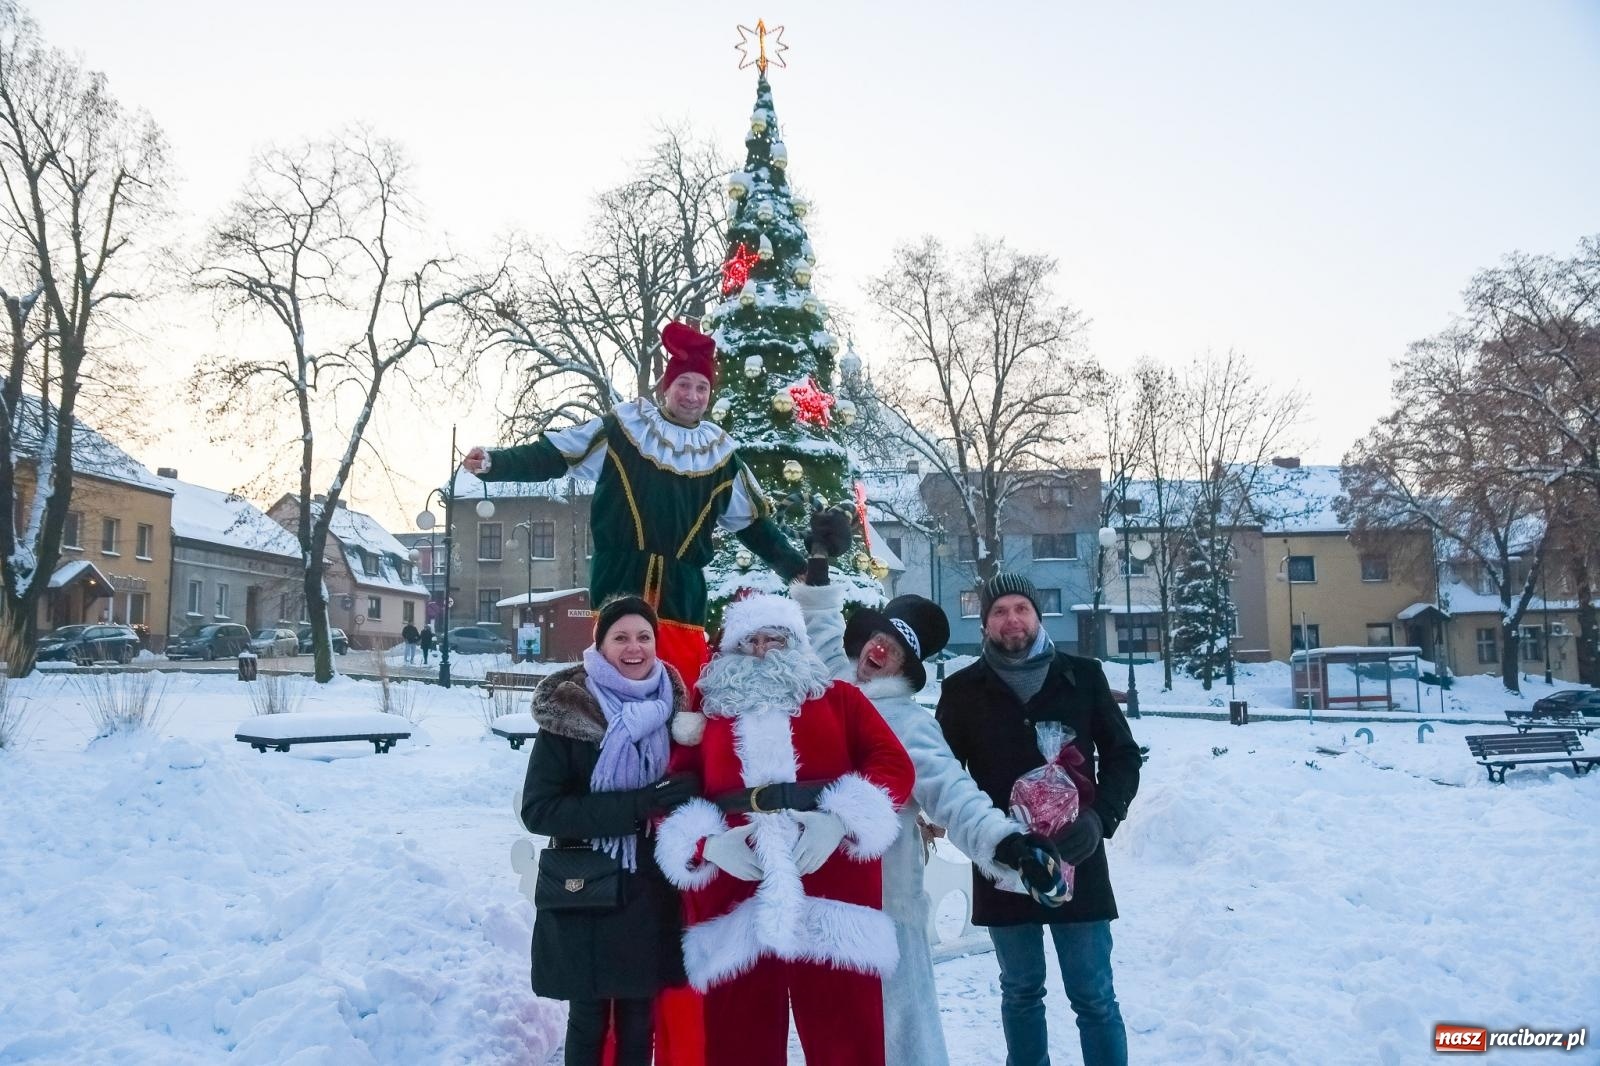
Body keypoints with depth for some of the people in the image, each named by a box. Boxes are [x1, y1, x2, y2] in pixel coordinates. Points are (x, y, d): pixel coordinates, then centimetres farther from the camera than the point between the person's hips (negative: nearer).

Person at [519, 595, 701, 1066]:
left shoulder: (671, 705, 0)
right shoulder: (565, 710, -12)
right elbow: (537, 810, -16)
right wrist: (637, 804, -24)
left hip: (649, 893, 3)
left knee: (638, 1019, 12)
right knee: (589, 1018, 9)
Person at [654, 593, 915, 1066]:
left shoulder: (839, 698, 14)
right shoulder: (706, 711, 17)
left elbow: (893, 764, 4)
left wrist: (840, 818, -12)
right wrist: (706, 842, -8)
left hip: (834, 902, -1)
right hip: (733, 908, 1)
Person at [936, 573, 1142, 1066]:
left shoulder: (1083, 676, 2)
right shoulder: (963, 689, 1)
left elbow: (1122, 756, 6)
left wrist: (1100, 818, -11)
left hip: (1078, 861, 0)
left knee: (1094, 998, 6)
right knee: (1021, 992, 16)